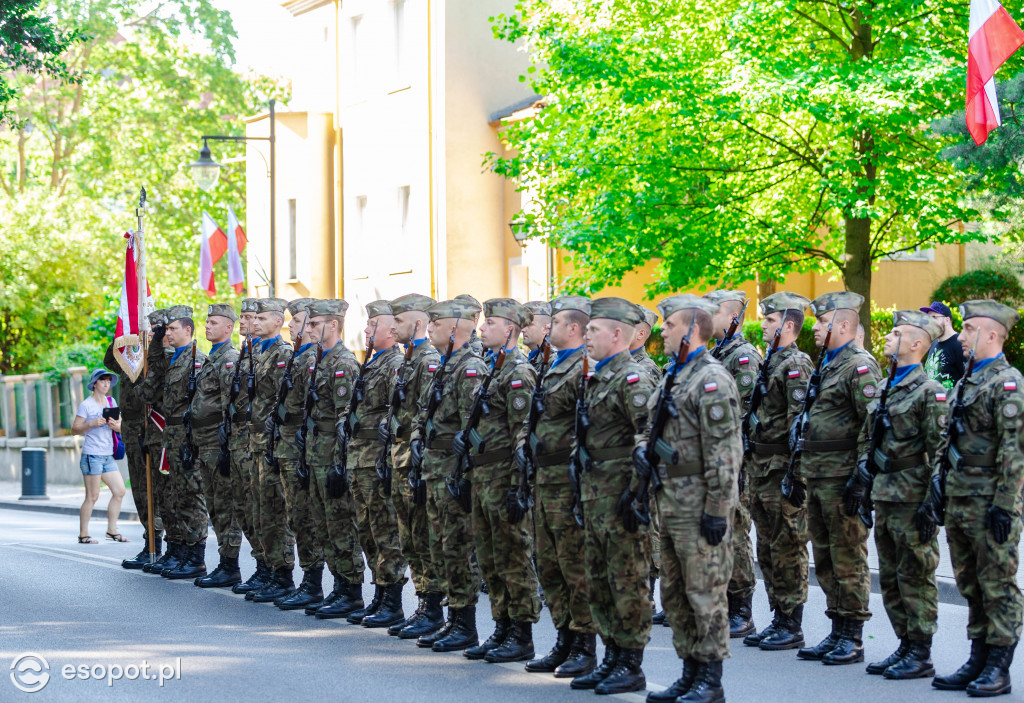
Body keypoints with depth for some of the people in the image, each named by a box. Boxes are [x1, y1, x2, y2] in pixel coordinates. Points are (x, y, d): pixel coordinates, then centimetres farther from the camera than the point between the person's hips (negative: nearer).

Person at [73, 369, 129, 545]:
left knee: (119, 492, 3)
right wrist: (91, 424, -20)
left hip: (108, 456, 7)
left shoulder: (111, 402, 14)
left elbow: (121, 428, 16)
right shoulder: (86, 405, -4)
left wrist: (115, 426, -6)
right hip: (92, 455, -7)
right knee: (92, 497, -6)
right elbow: (75, 429, -6)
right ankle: (83, 535, 1)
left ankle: (112, 530, 12)